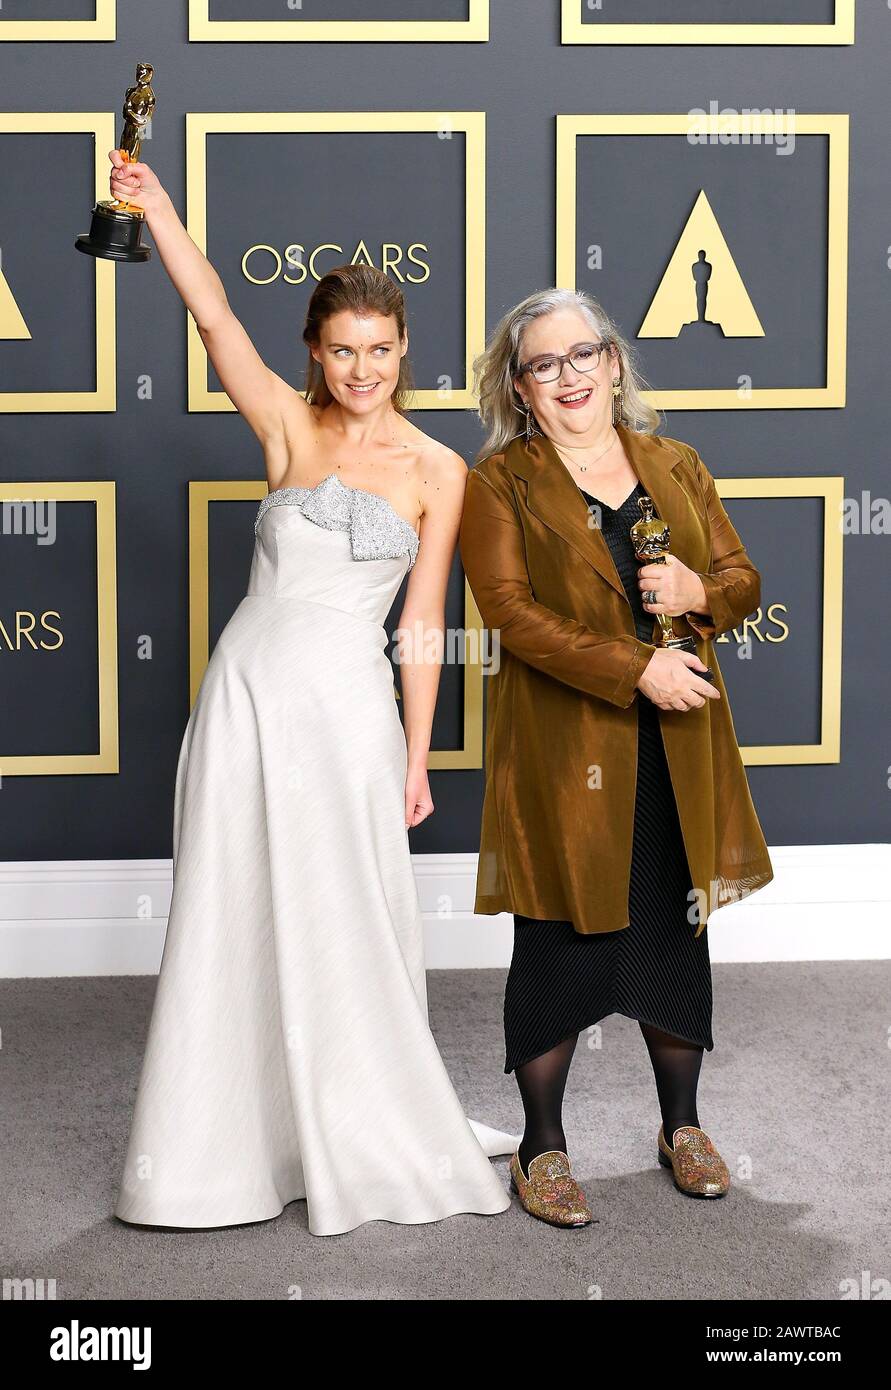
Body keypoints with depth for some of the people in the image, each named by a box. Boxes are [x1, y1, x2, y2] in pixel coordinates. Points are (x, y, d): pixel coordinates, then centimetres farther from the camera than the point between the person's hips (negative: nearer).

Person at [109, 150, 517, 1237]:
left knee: (341, 927, 5)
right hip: (246, 688, 1)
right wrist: (154, 204, -19)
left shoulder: (437, 472, 2)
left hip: (346, 706, -1)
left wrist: (418, 755, 1)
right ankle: (230, 1141, 18)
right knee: (231, 922, 5)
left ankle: (360, 1142, 22)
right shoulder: (290, 428, 4)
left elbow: (421, 621, 2)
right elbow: (213, 316, -8)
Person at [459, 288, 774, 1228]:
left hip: (678, 744, 4)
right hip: (561, 749, -4)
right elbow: (512, 612, -13)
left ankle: (682, 1126, 30)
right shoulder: (498, 483, -2)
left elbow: (743, 580, 14)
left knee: (676, 932, 12)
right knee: (558, 940, 2)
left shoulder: (675, 468, 11)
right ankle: (542, 1148, 16)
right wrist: (638, 670, -20)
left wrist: (700, 593, -10)